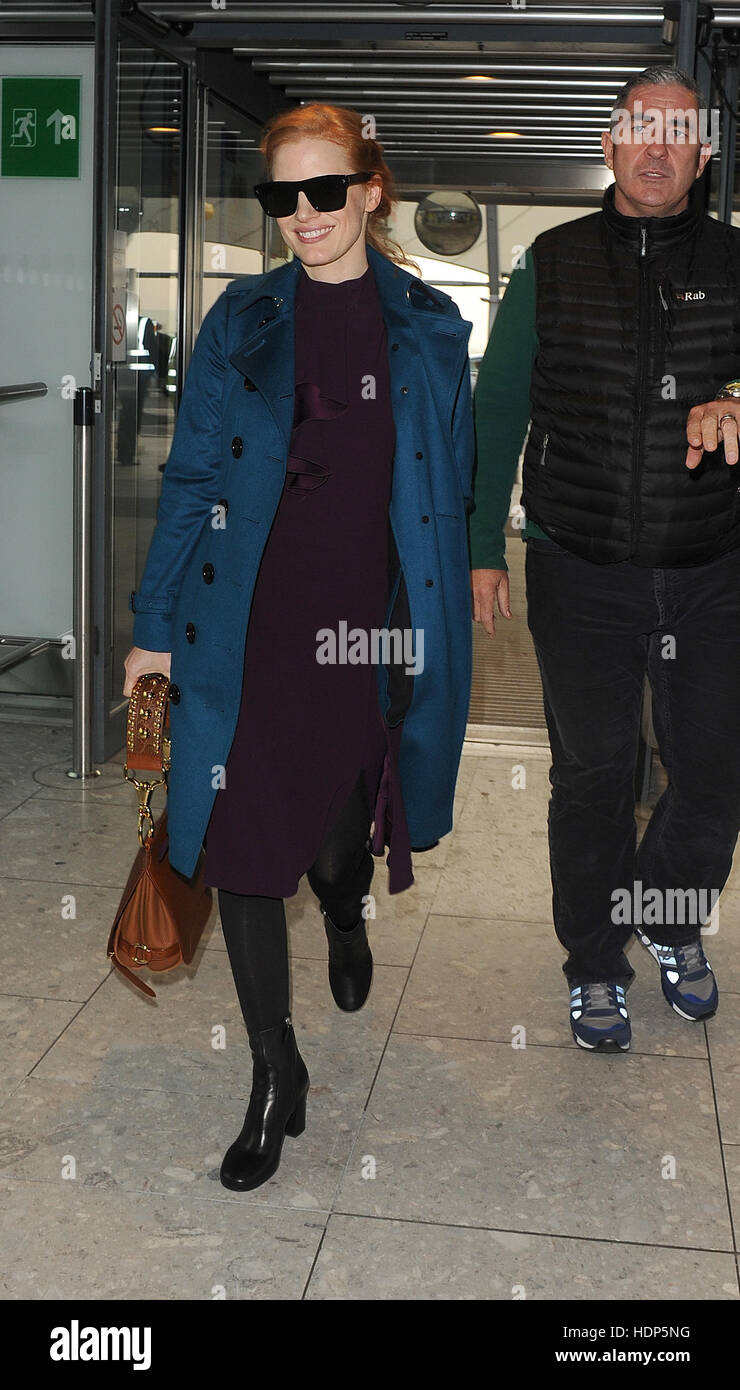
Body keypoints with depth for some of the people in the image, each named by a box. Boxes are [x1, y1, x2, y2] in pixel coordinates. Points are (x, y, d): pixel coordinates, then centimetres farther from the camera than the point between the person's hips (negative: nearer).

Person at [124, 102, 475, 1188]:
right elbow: (192, 477, 4)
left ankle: (346, 914, 48)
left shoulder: (428, 327, 6)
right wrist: (157, 624, 1)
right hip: (250, 625, 0)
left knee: (337, 830, 7)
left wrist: (442, 622, 5)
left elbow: (454, 487, 9)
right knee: (244, 845, 0)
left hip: (373, 625, 0)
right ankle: (276, 1080, 17)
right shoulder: (243, 320, 5)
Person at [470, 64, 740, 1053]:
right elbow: (497, 411, 7)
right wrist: (482, 547, 3)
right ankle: (597, 964, 26)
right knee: (592, 774, 7)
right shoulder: (553, 266, 5)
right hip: (582, 578, -1)